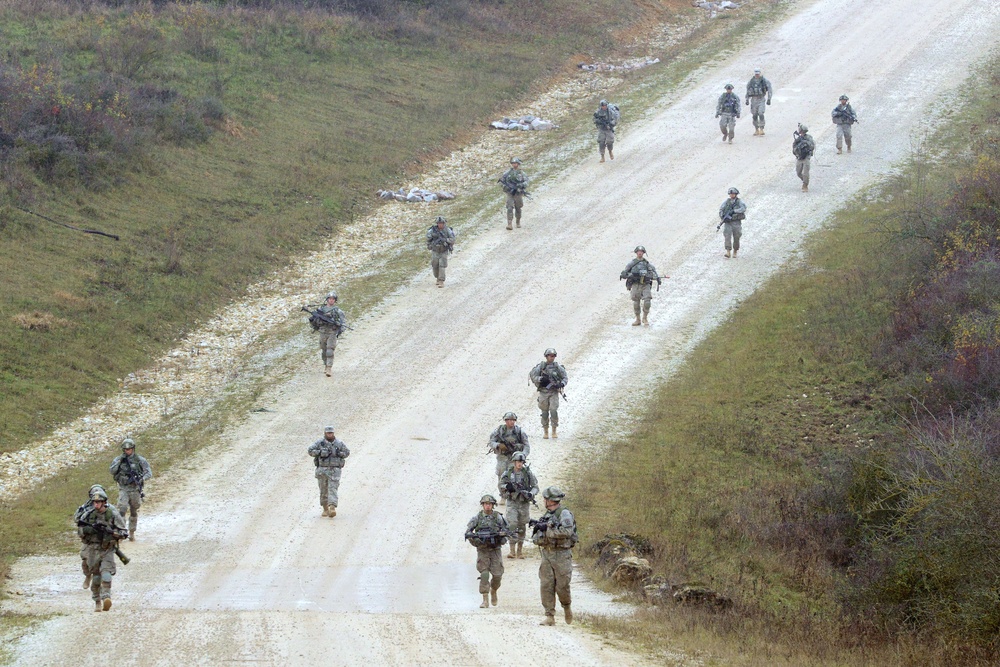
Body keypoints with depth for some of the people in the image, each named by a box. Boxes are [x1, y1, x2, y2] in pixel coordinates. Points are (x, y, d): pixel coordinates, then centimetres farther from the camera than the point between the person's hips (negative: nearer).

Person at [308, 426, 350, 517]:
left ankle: (332, 509, -24)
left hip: (335, 470, -1)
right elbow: (311, 451, -6)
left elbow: (347, 452, 11)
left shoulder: (339, 443, 3)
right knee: (324, 490, 7)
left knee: (333, 489, -13)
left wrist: (339, 453, -8)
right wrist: (321, 452, -18)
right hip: (322, 469, 1)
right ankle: (325, 509, 22)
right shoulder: (320, 442, -1)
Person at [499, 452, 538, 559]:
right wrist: (507, 487, -15)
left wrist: (531, 494, -17)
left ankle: (519, 551, 14)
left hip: (524, 503, 1)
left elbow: (535, 487, 3)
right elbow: (501, 486, 7)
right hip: (512, 502, -1)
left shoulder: (528, 473, -1)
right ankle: (512, 551, -13)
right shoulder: (507, 473, -1)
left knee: (521, 527, 6)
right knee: (512, 525, -13)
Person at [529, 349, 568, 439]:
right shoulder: (540, 366, 1)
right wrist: (541, 379, -18)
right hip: (543, 391, 0)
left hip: (554, 392, 0)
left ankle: (554, 431, -4)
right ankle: (545, 431, 13)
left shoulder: (558, 367, 3)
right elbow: (533, 376, 0)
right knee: (545, 412, 3)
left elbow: (565, 377, 8)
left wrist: (561, 384, -12)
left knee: (553, 410, -13)